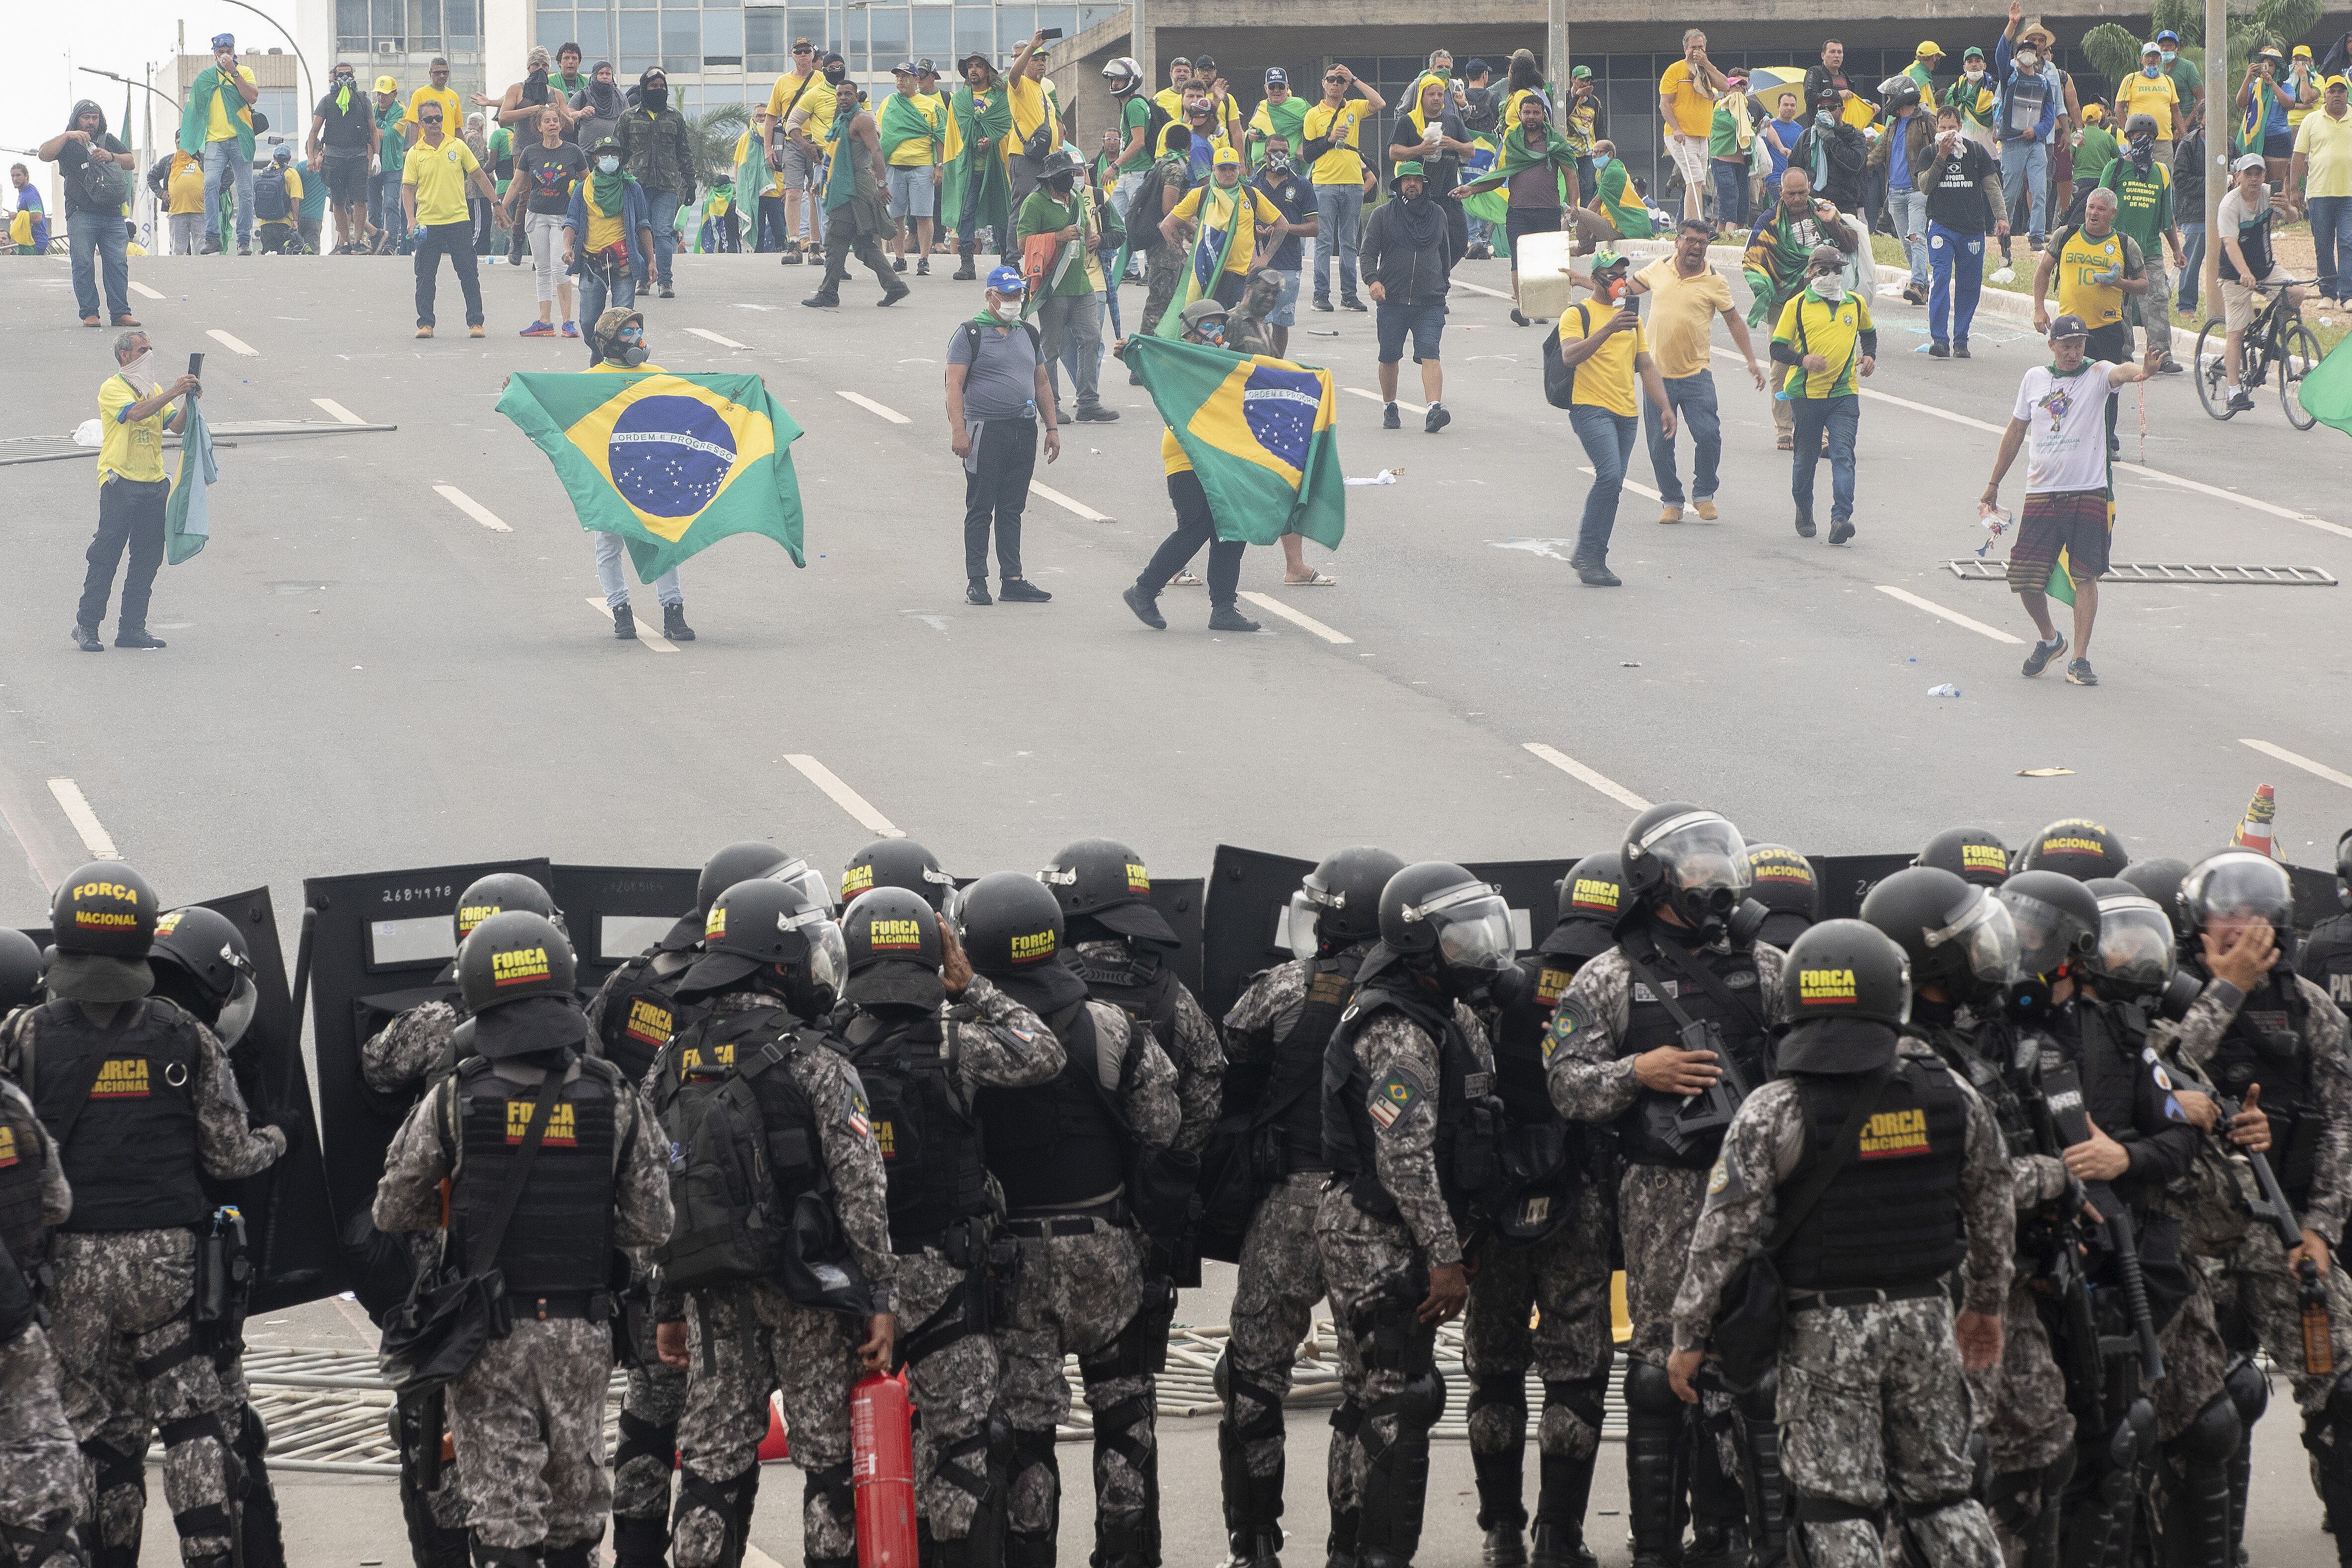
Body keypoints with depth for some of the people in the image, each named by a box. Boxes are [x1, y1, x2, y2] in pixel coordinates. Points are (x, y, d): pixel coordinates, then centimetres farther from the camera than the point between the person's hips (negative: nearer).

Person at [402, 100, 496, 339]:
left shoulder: (458, 147, 4)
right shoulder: (415, 154, 2)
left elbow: (479, 176, 11)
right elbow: (408, 188, 1)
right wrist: (411, 220, -12)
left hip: (458, 220, 0)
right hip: (428, 224, 0)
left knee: (468, 274, 0)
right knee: (426, 277, 0)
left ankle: (475, 322, 6)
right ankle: (425, 323, 7)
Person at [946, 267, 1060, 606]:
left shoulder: (1029, 334, 16)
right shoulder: (970, 334, -3)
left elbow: (1042, 385, 22)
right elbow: (954, 385, -9)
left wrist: (1052, 428, 16)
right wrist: (958, 431, -18)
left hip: (1024, 431, 6)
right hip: (985, 431, -6)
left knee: (1012, 509, 9)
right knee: (980, 510, -2)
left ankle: (1012, 579, 12)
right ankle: (976, 582, 0)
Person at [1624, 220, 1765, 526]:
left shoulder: (1714, 282, -3)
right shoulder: (1659, 269, 4)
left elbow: (1734, 320, 4)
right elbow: (1629, 288, 20)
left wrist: (1751, 361, -1)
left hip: (1696, 374, -2)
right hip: (1658, 373, 2)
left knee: (1708, 434, -13)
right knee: (1660, 443, 2)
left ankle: (1704, 494, 8)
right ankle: (1671, 501, 17)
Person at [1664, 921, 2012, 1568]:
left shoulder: (1774, 1112, -12)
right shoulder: (1950, 1097, -1)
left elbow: (1724, 1234, -12)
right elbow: (1992, 1210, 12)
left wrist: (1689, 1335, -2)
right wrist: (1986, 1302, 27)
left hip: (1827, 1328, -3)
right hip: (1924, 1318, 3)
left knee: (1838, 1504, 1)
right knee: (1940, 1490, 15)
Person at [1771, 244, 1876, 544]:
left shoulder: (1856, 304, 10)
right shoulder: (1797, 305, -1)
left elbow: (1869, 332, 31)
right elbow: (1777, 348, -3)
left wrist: (1870, 356, 11)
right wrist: (1803, 360, -21)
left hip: (1844, 394, 1)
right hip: (1805, 394, -1)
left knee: (1843, 455, -14)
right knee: (1806, 457, 9)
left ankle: (1841, 517, -22)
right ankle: (1804, 513, 32)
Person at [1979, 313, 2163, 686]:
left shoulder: (2097, 375, -1)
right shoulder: (2034, 379, 10)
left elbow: (2120, 374, -26)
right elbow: (2016, 431, 20)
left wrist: (2142, 371, -50)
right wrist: (1994, 484, 23)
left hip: (2089, 492, -3)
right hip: (2041, 492, 3)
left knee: (2085, 575, -7)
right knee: (2025, 579, -1)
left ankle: (2080, 660, -1)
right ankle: (2049, 639, 26)